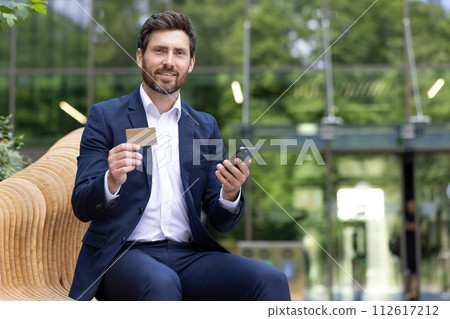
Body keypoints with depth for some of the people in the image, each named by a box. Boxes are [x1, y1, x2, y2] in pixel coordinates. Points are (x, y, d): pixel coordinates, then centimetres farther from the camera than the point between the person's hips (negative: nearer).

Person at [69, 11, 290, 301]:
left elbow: (221, 222, 11)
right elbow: (82, 208, -3)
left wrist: (230, 195, -13)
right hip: (124, 254, -2)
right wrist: (111, 181, -26)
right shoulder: (105, 116, 4)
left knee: (271, 279, -24)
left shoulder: (206, 127, 14)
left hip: (188, 255, 3)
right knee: (161, 282, -37)